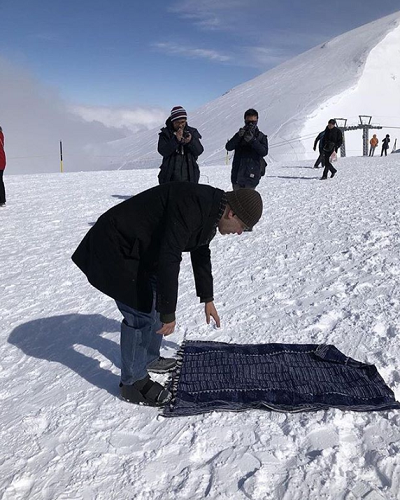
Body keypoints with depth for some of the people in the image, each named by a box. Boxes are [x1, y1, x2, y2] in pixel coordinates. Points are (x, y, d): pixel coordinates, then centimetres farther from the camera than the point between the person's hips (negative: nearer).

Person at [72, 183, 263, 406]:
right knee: (140, 314, -8)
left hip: (140, 249, 10)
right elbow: (169, 260, -33)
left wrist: (207, 299, 24)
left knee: (157, 301, 16)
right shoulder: (191, 206, -30)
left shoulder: (210, 210, 2)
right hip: (115, 248, -10)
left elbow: (201, 254, 17)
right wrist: (168, 313, -26)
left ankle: (149, 358, 35)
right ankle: (133, 382, 8)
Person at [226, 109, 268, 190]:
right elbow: (228, 147, -4)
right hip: (237, 174, 4)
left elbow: (264, 152, -12)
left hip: (251, 175, -3)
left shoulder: (261, 137, 4)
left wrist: (252, 140, -23)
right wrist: (239, 136, -19)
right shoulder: (239, 135, 10)